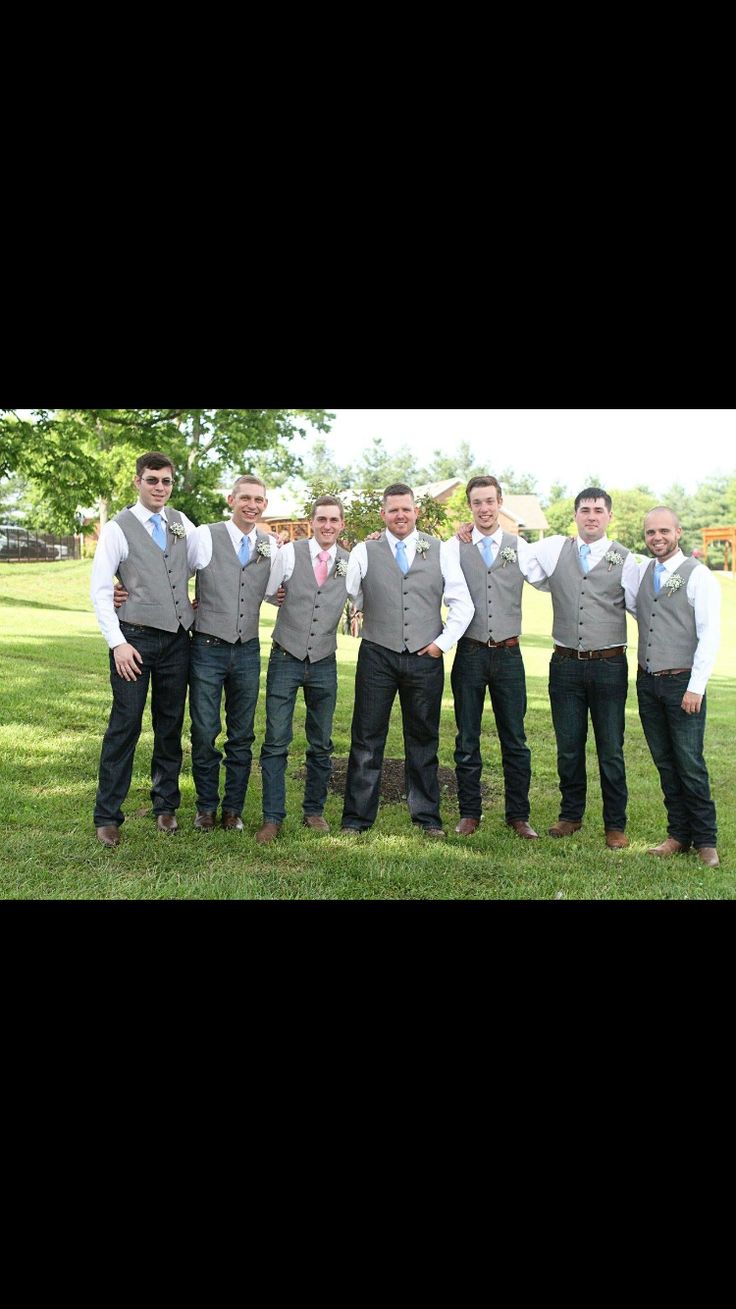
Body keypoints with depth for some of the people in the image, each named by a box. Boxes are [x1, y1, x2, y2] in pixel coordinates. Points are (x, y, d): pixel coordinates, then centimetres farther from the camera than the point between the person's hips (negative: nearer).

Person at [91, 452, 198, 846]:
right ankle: (107, 816, 10)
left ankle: (165, 806, 26)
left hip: (177, 640, 4)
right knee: (125, 726, -3)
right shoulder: (117, 529, -4)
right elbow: (99, 590, -6)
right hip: (135, 639, -4)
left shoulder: (182, 524, 8)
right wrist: (117, 642, -12)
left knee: (171, 725, 11)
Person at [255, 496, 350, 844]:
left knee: (321, 745, 10)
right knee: (276, 742, -2)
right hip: (285, 659, -2)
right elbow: (265, 594, 5)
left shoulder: (351, 563, 3)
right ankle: (272, 818, 6)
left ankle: (314, 811, 25)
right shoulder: (288, 554, -2)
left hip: (324, 663, 2)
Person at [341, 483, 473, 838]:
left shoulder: (441, 551, 6)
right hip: (377, 656, -1)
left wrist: (443, 642, 0)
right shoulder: (364, 552, 4)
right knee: (366, 740, 3)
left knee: (424, 739, 10)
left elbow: (462, 603, 6)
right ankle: (356, 818, 13)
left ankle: (427, 817, 22)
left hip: (425, 658, 1)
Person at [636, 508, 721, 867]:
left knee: (690, 765, -2)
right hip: (647, 682, 5)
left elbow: (710, 635, -10)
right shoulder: (641, 572, 10)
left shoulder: (698, 576, -6)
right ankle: (679, 834, 21)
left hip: (682, 683, -5)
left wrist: (696, 687, -15)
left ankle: (706, 840, 12)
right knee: (665, 763, 11)